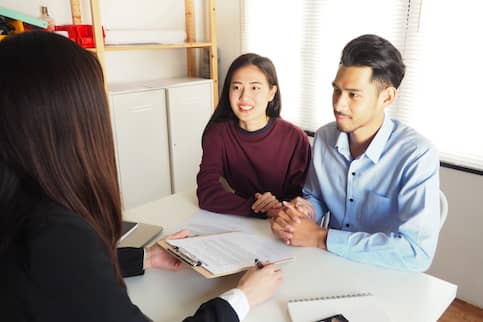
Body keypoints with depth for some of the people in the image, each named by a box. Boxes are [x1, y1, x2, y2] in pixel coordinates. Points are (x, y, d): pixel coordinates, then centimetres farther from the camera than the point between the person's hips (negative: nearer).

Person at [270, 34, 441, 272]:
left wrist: (320, 237, -24)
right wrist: (302, 211, -13)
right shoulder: (324, 137, -4)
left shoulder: (417, 156, -20)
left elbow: (417, 252, -27)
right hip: (331, 262, 4)